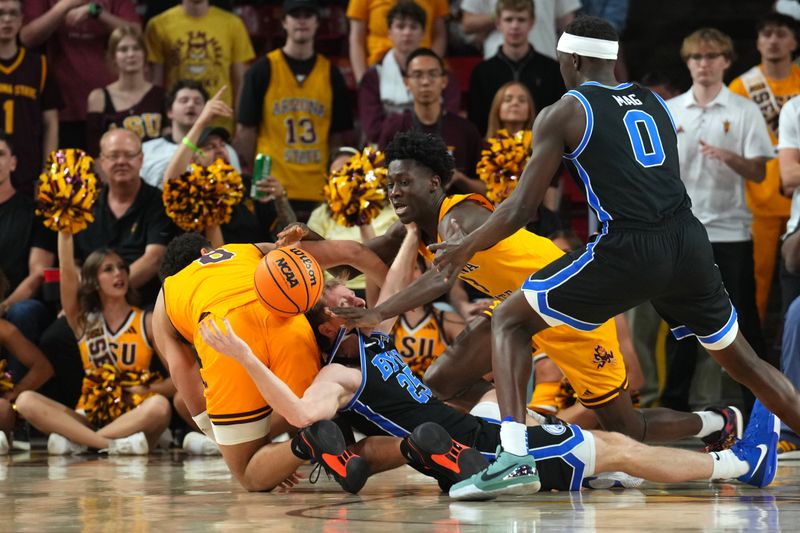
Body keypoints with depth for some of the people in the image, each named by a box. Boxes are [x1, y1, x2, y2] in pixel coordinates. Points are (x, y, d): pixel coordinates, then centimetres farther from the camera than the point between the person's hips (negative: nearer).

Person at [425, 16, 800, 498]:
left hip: (628, 251, -5)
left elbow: (521, 209, 2)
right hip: (688, 242, 5)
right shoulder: (655, 104, 21)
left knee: (510, 322, 10)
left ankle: (514, 459, -7)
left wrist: (467, 247, 19)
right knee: (742, 360, 24)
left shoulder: (563, 113, 5)